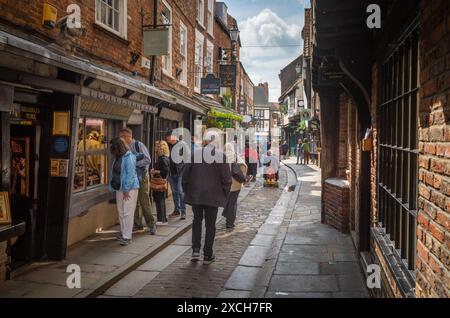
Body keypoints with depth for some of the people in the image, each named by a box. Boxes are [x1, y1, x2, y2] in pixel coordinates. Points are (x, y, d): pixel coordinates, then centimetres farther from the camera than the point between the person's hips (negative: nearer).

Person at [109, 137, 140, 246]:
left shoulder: (129, 157, -16)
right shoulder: (117, 158, 9)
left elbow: (130, 174, -19)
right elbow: (114, 173, 15)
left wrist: (126, 190, -17)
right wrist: (112, 186, 11)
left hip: (129, 188, -8)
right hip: (119, 188, 8)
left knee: (127, 213, -5)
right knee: (121, 212, 16)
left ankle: (127, 237, 1)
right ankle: (123, 232, 30)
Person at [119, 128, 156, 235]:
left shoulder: (139, 145, -10)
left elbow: (147, 160, -16)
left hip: (141, 177, -5)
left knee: (144, 201, -4)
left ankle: (151, 224, 6)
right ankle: (137, 225, 23)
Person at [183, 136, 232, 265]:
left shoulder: (195, 154, -2)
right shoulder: (221, 156, -9)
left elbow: (186, 174, 1)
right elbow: (226, 178, -9)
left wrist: (187, 191, 14)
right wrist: (225, 194, 6)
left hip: (195, 195, 2)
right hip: (213, 195, -2)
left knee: (197, 221, 19)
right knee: (210, 225, 8)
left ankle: (196, 250, 13)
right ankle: (207, 255, 14)